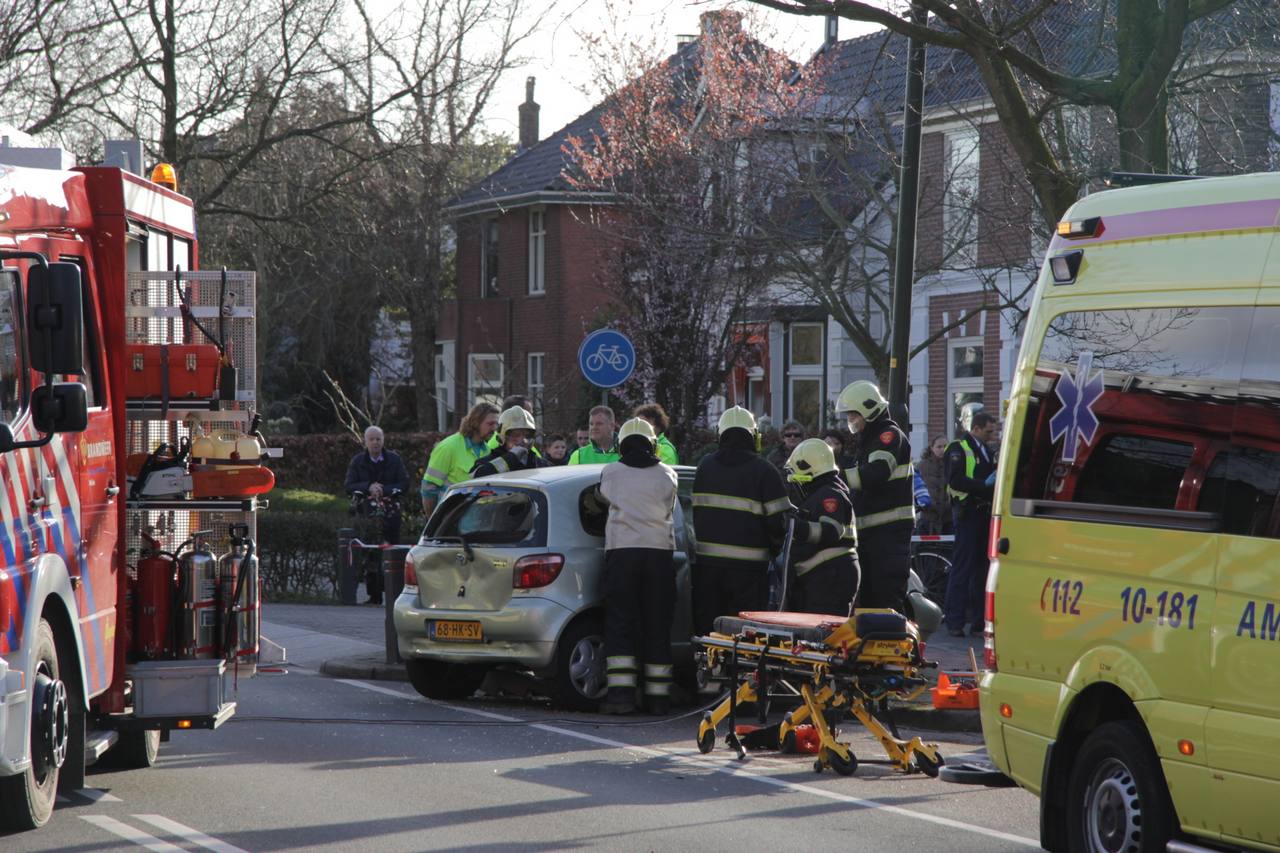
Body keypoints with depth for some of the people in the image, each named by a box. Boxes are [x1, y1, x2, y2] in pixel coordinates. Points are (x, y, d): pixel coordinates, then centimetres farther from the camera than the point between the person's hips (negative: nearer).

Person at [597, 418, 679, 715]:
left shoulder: (611, 473, 4)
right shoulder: (667, 475, 7)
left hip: (621, 550, -1)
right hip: (660, 551, 1)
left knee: (619, 623, -1)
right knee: (657, 626, 7)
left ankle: (621, 690, -14)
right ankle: (658, 694, 8)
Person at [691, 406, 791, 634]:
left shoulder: (705, 466, 8)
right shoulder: (764, 471, -5)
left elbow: (696, 512, 11)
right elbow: (778, 520, -7)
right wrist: (772, 549, 10)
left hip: (707, 562, 4)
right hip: (747, 565, -4)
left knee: (706, 629, 9)